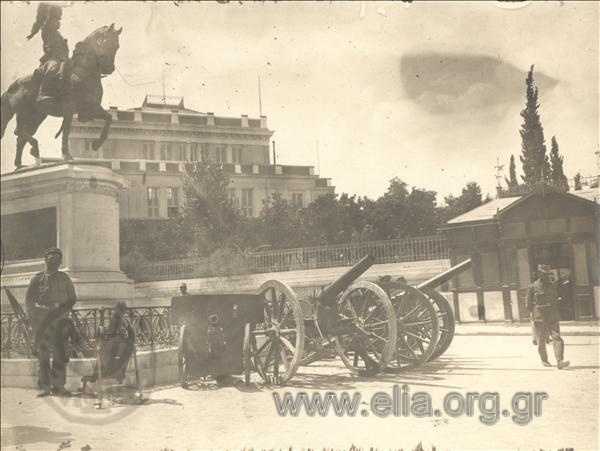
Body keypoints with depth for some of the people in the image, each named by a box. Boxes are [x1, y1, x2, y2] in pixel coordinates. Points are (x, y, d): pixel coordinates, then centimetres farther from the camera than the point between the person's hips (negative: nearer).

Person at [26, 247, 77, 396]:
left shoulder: (64, 279, 14)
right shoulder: (37, 278, 9)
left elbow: (72, 299, 15)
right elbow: (29, 300, 5)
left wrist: (63, 308, -4)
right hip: (41, 320, -1)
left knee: (60, 353, -4)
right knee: (43, 353, -1)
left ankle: (58, 385, 1)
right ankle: (44, 386, 3)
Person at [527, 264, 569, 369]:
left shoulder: (552, 286, 10)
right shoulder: (532, 287, -3)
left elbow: (556, 301, 18)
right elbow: (529, 304, -1)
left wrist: (555, 314, 14)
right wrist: (533, 315, -6)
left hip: (552, 317, 3)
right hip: (539, 317, -3)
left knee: (556, 337, -12)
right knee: (541, 341, 6)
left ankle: (560, 361, -18)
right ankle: (544, 360, 25)